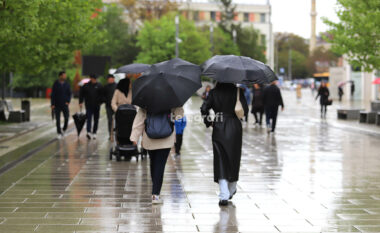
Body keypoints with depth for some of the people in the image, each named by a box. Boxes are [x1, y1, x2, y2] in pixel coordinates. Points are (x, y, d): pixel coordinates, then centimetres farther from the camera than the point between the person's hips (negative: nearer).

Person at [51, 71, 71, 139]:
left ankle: (63, 130, 21)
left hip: (65, 105, 2)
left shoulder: (67, 84, 1)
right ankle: (59, 133, 7)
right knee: (58, 120, -3)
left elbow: (69, 94, 4)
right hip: (57, 105, -2)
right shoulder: (55, 84, -7)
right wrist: (52, 105, -13)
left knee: (66, 118, -5)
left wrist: (68, 102, -12)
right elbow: (53, 95, -7)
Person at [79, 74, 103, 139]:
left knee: (96, 120, 8)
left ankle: (94, 132, 18)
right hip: (89, 106, -1)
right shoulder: (86, 86, 2)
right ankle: (89, 132, -20)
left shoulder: (99, 86, 3)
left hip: (96, 106, 1)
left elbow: (102, 95, 4)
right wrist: (80, 102, 0)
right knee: (89, 119, -11)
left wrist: (100, 102, -9)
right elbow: (81, 94, 8)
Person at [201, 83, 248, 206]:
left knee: (220, 160, 0)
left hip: (218, 128, 0)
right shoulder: (237, 91, -3)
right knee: (233, 159, 16)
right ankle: (231, 190, 28)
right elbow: (245, 109, -6)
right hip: (234, 128, 0)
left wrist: (208, 122, 7)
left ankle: (224, 196, -12)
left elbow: (204, 108, -8)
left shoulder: (214, 92, -1)